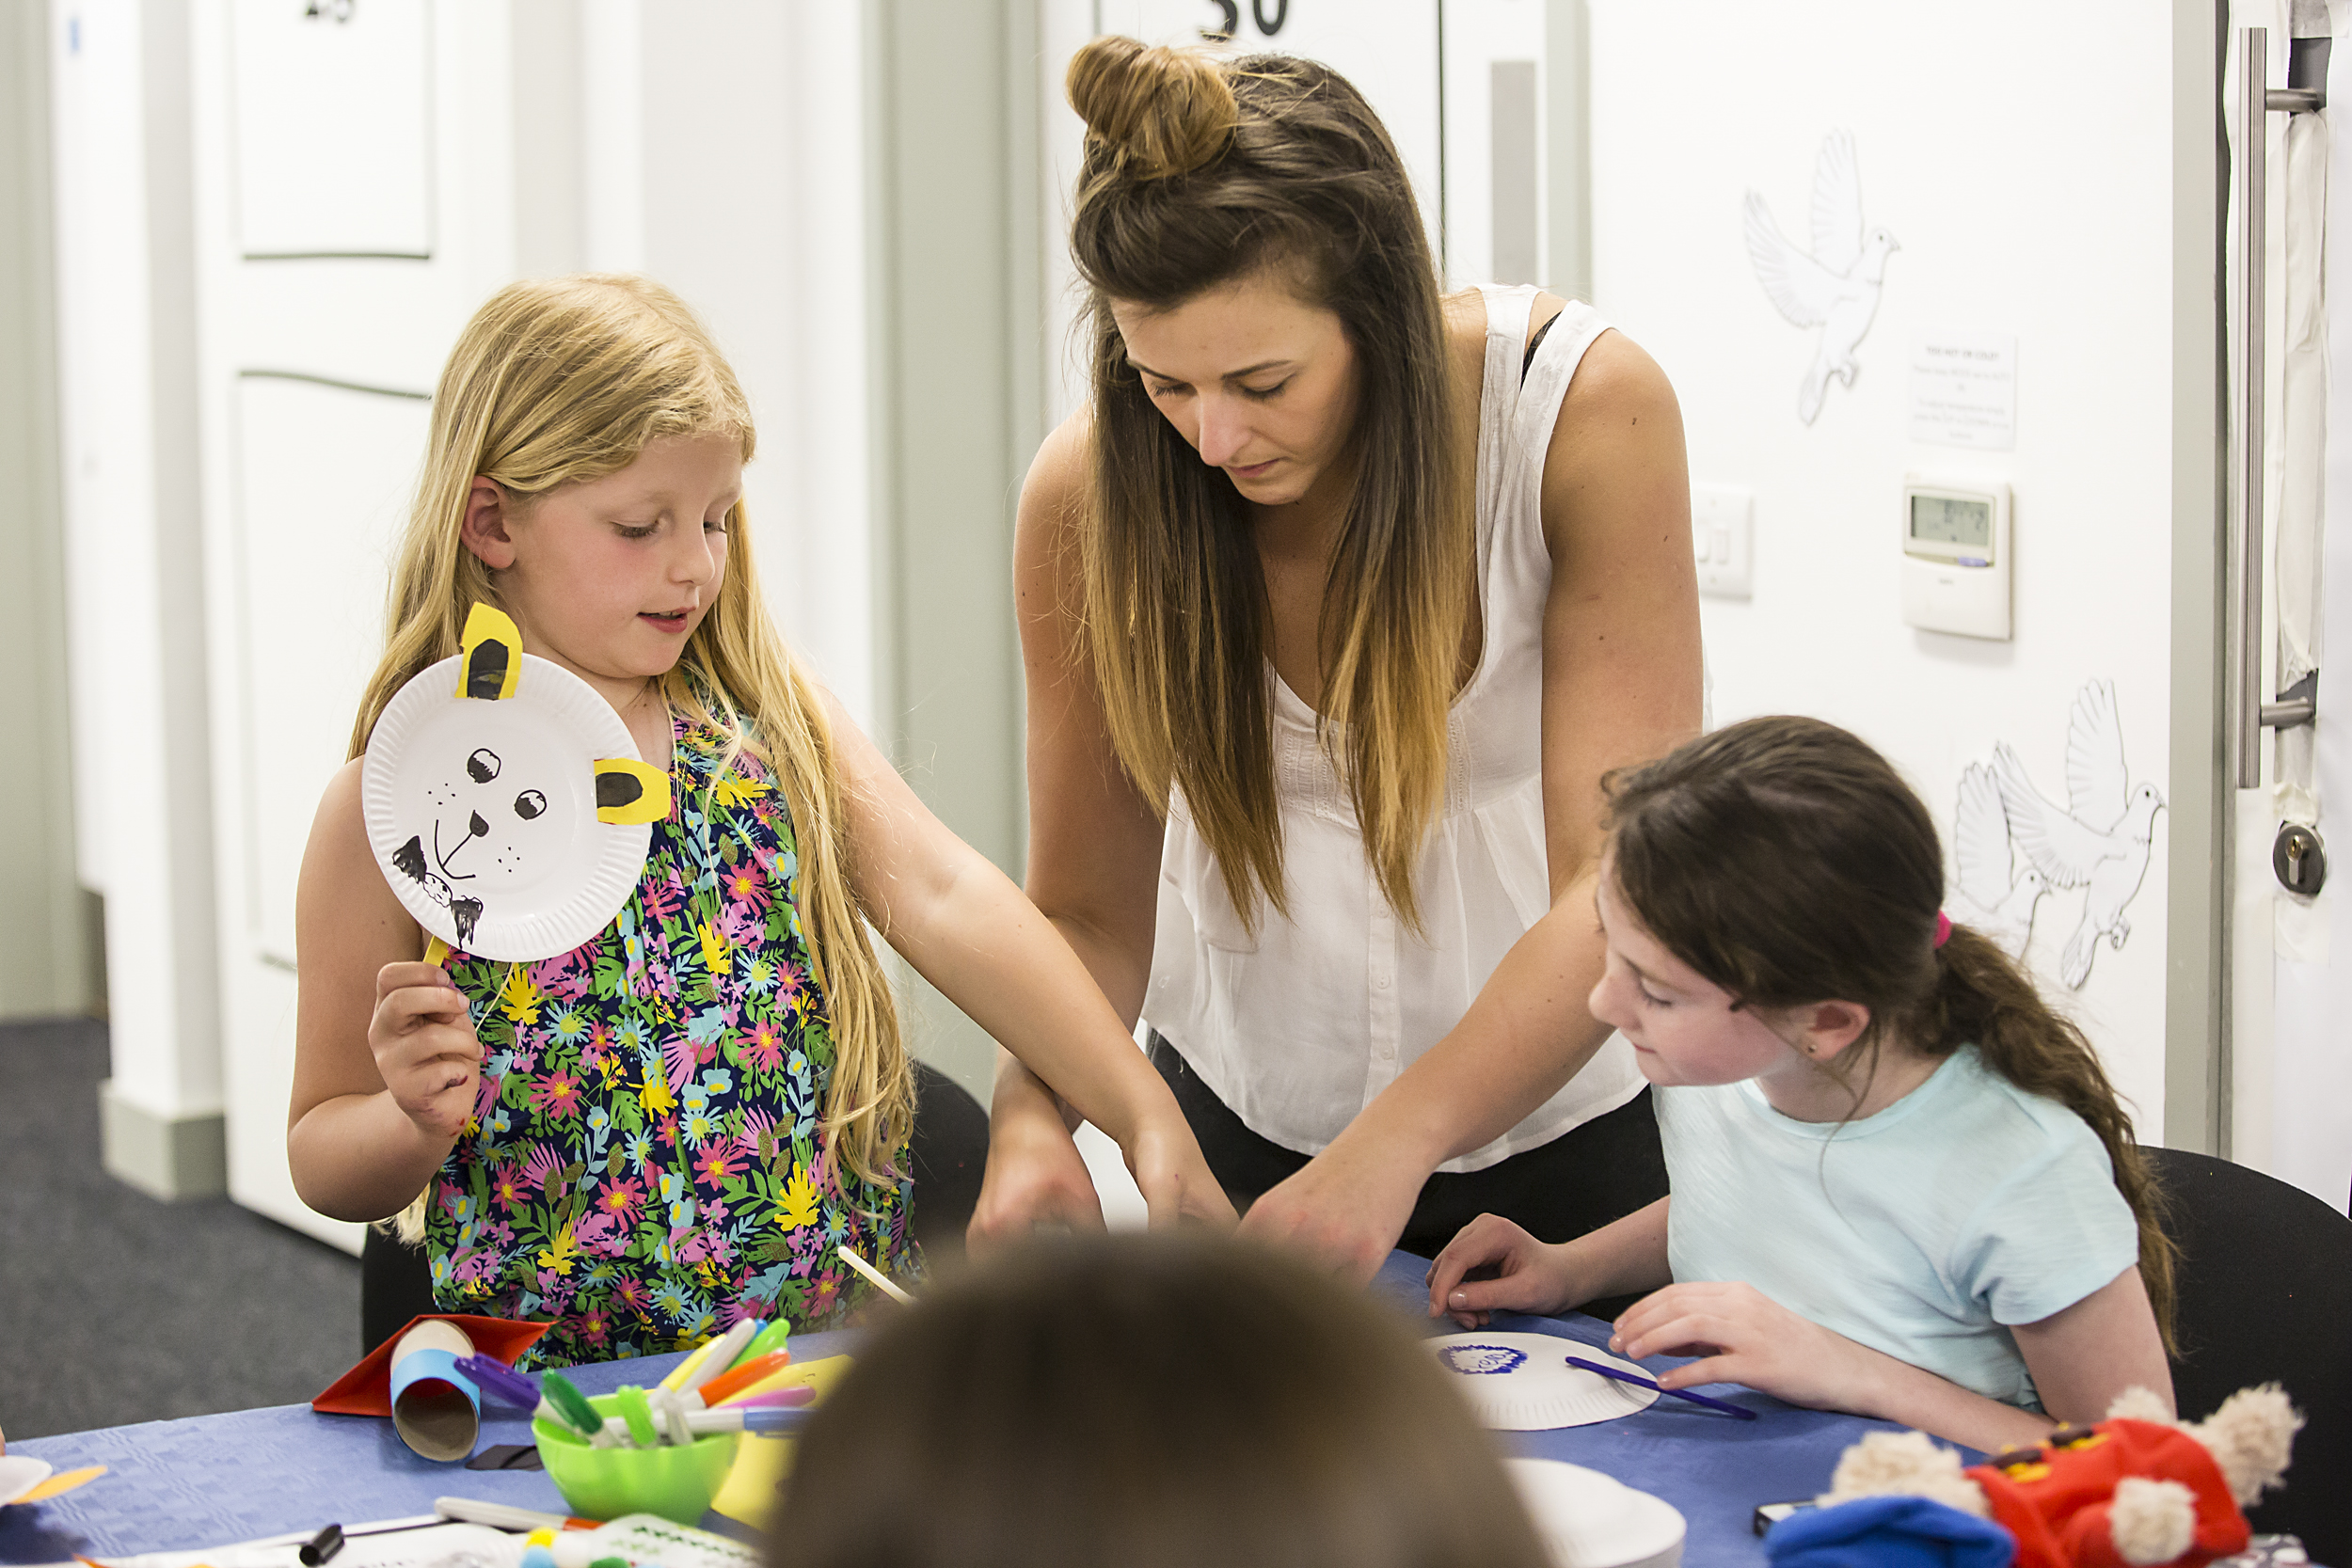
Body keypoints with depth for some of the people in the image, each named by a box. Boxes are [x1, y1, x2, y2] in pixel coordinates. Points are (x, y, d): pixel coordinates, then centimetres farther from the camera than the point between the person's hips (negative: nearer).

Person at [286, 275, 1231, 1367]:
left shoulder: (767, 716, 7)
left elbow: (946, 902, -6)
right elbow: (322, 1148, 5)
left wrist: (1148, 1122, -17)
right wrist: (416, 1119, -18)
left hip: (842, 1344, 2)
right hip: (560, 1396, -2)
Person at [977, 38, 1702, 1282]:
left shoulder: (1587, 413, -23)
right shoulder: (1089, 494, -17)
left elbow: (1623, 887, -25)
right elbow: (1089, 911, -9)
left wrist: (1392, 1146, -38)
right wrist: (1030, 1117, -30)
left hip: (1558, 1125, -1)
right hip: (1242, 1130, 2)